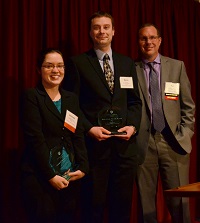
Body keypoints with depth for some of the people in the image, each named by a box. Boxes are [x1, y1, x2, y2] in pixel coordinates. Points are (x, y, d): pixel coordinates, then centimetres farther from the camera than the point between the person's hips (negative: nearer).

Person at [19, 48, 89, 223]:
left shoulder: (72, 98, 13)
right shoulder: (31, 97, -4)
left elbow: (78, 136, 10)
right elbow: (35, 139, -11)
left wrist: (83, 167, -4)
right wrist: (51, 175, -14)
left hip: (70, 177, 5)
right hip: (40, 178, -5)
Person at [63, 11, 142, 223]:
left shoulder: (127, 63, 14)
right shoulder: (77, 63, 2)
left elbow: (135, 100, 14)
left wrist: (133, 125, -3)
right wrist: (89, 128, -13)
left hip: (125, 143, 4)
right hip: (93, 143, -3)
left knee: (122, 204, 10)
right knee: (93, 205, 5)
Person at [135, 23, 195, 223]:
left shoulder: (177, 66, 9)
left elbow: (188, 106, 9)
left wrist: (184, 135, 1)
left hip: (173, 142, 1)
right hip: (143, 144, 0)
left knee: (179, 201, 0)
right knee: (146, 201, 5)